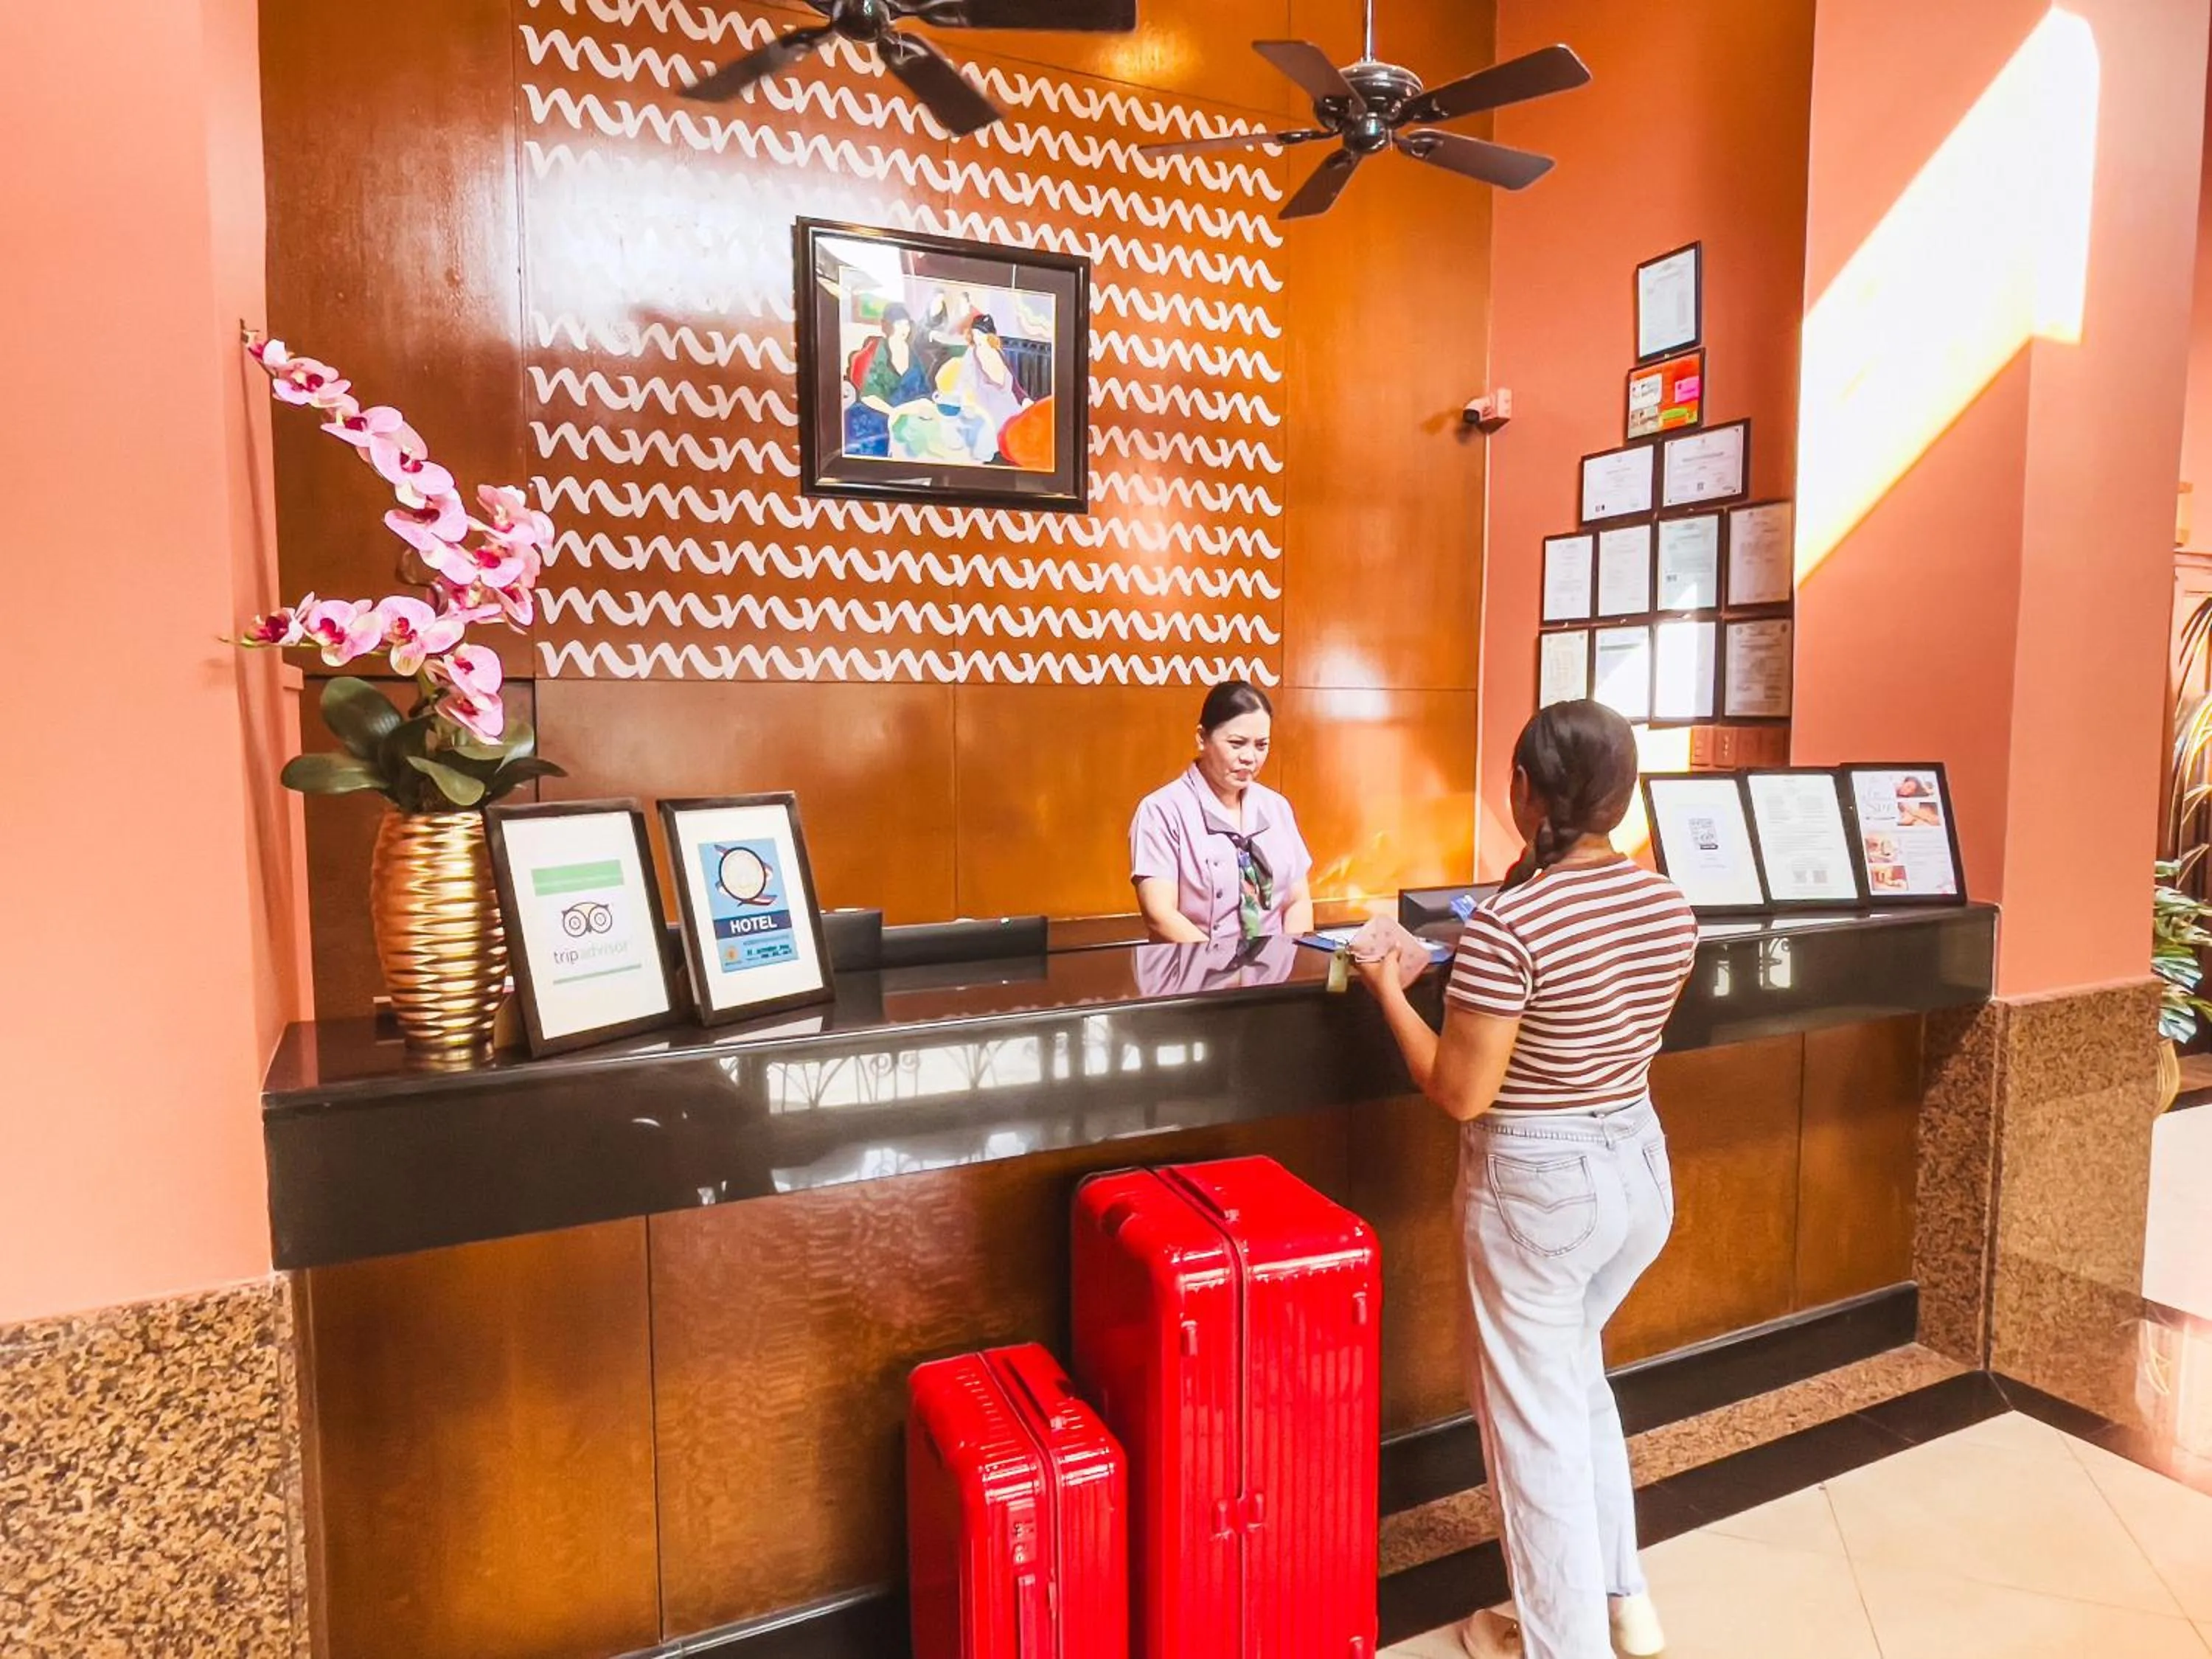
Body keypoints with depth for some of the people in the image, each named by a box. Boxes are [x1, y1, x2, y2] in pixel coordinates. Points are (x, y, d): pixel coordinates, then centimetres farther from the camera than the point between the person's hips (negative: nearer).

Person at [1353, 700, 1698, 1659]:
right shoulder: (1670, 907, -3)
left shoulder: (1508, 923, -25)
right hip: (1639, 1168, 7)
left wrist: (1389, 993, -8)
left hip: (1536, 1185, -7)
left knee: (1534, 1415, 13)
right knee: (1574, 1375, 29)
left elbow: (1460, 1093, -20)